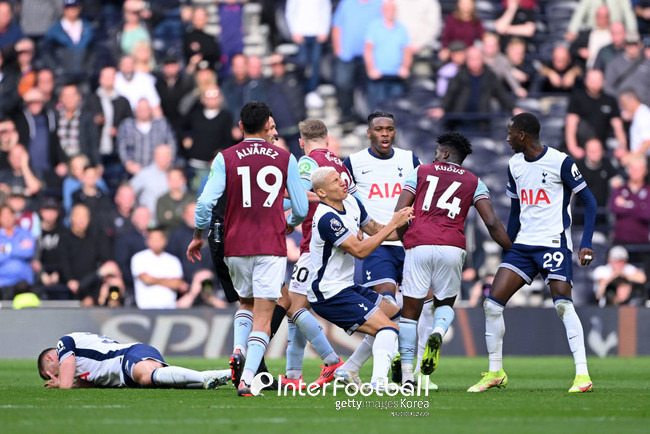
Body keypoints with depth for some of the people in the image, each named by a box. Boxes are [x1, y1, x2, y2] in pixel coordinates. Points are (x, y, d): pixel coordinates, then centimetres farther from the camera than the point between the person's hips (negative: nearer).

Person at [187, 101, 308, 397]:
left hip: (236, 247, 2)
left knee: (246, 303, 25)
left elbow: (206, 201, -7)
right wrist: (290, 224, 27)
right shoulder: (285, 159, 2)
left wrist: (198, 236, 8)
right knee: (263, 315, -3)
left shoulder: (225, 158, 0)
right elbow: (301, 208, 5)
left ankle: (238, 349, -1)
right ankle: (247, 378, -18)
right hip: (271, 247, -2)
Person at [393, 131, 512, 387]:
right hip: (452, 247, 1)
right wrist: (512, 250, 13)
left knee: (410, 311, 7)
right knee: (445, 304, 21)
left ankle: (406, 374, 1)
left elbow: (400, 213, 7)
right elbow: (491, 222, 6)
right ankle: (438, 332, -13)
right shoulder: (473, 182, 16)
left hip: (418, 245, -1)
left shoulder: (421, 172, 15)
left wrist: (402, 239, 23)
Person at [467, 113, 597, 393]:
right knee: (493, 303, -4)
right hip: (523, 244, 6)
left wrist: (586, 244, -15)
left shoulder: (560, 162, -9)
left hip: (554, 243, -6)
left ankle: (583, 375, -18)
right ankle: (495, 373, 8)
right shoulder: (514, 166, 11)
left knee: (563, 304, -21)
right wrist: (507, 250, 20)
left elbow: (589, 202, -6)